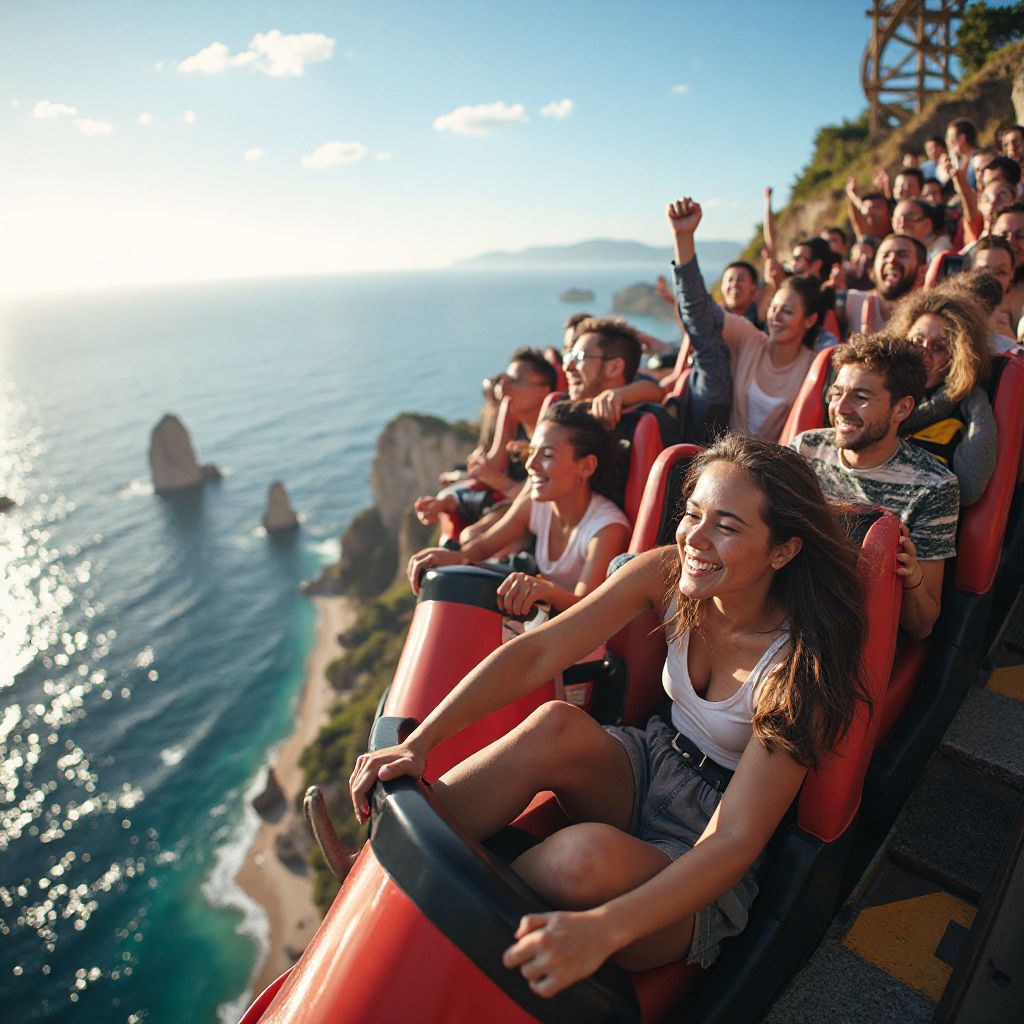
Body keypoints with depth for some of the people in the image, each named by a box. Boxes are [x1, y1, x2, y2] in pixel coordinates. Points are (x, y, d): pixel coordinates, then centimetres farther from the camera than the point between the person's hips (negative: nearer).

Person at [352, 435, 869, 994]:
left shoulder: (797, 663, -25)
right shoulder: (666, 574, -13)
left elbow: (736, 841, -29)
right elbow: (535, 654, -18)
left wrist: (602, 929, -44)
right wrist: (417, 744, -26)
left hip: (701, 859, -4)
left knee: (587, 854, -36)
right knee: (557, 726, -30)